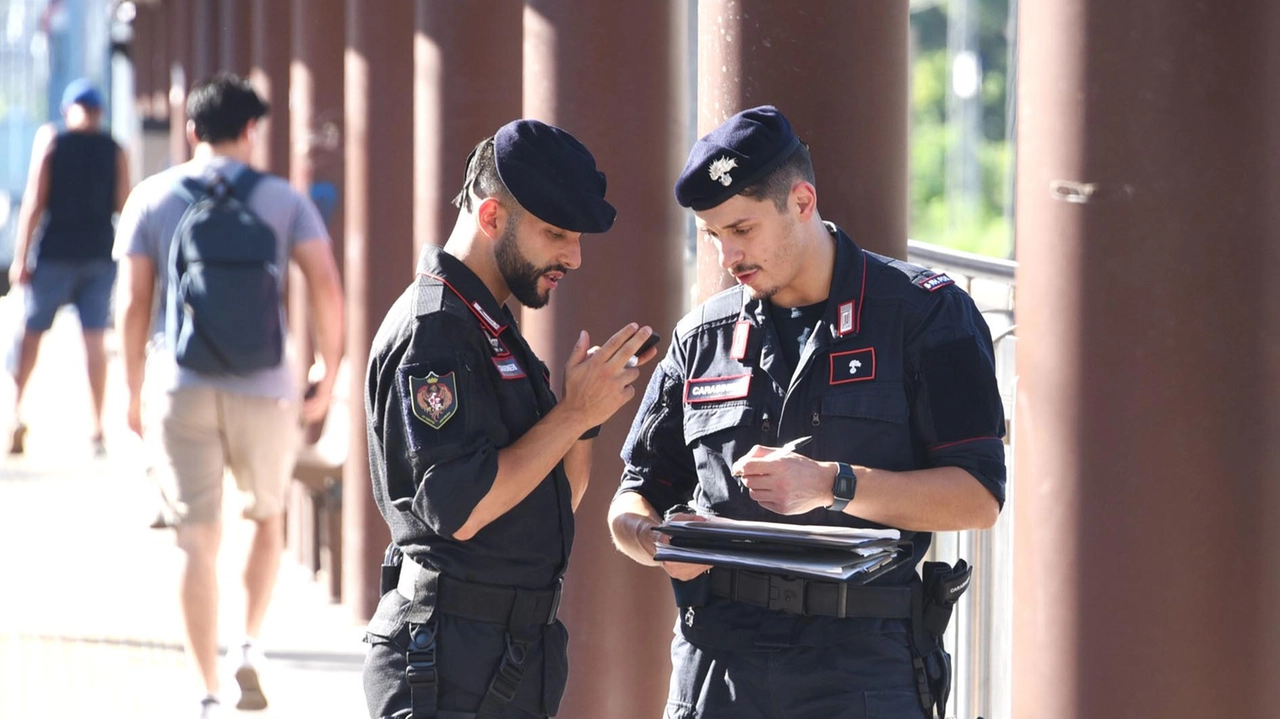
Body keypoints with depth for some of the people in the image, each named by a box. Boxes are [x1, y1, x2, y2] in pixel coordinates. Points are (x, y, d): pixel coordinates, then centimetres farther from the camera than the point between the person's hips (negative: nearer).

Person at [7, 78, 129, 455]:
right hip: (100, 253, 2)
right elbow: (124, 205, -1)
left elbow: (35, 201, -7)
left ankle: (15, 412, -2)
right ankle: (98, 430, -3)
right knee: (94, 339, 1)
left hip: (56, 253, -2)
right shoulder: (115, 150, 3)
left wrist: (21, 256, -6)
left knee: (31, 333, 9)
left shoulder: (50, 139, -3)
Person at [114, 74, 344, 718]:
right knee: (267, 516, 23)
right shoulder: (283, 199, 3)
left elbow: (134, 303, -1)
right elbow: (327, 286, -8)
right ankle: (250, 647, 8)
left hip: (179, 389, 0)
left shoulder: (151, 199, 4)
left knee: (198, 543, 3)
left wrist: (135, 392, 8)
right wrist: (328, 374, 1)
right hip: (263, 387, 0)